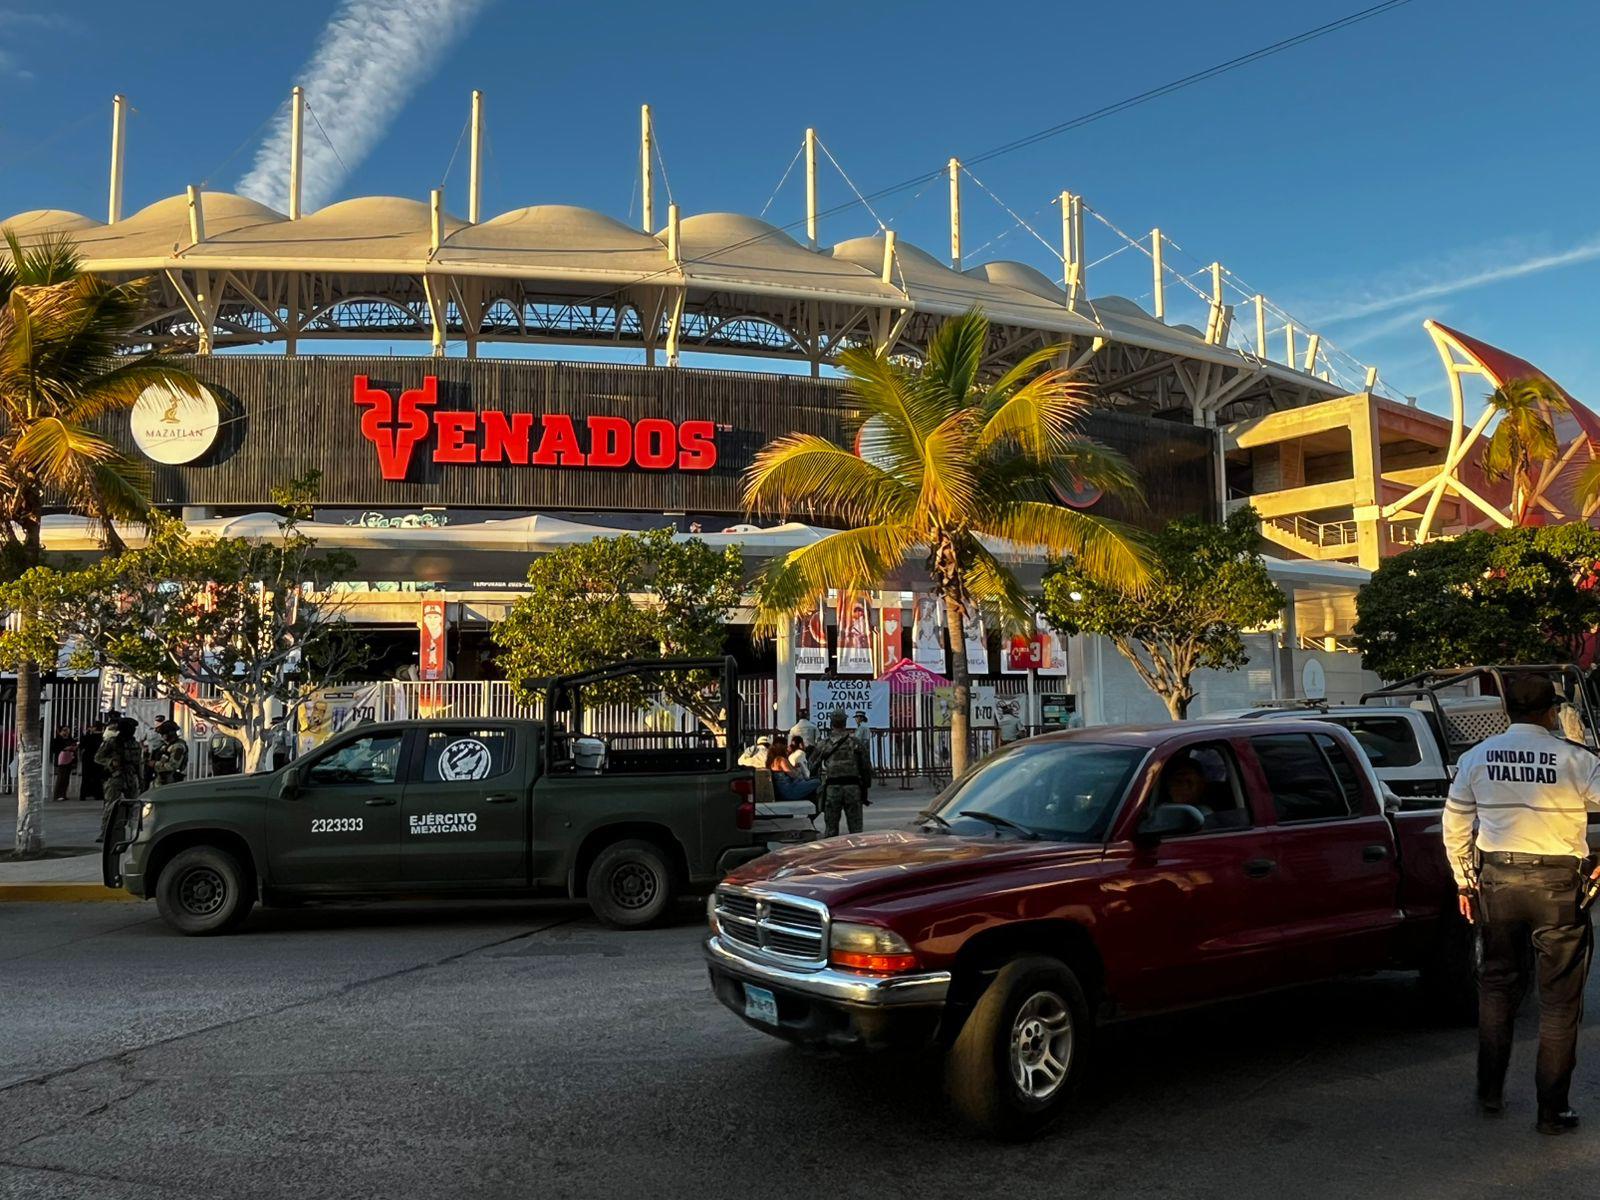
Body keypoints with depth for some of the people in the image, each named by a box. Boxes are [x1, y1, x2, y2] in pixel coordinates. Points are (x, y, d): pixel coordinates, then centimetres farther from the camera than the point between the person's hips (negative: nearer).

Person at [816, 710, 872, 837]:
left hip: (832, 788, 0)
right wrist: (866, 785, 11)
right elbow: (866, 766, 2)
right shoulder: (855, 741, 2)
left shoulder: (824, 743, 3)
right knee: (855, 826, 5)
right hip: (852, 787, 0)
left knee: (830, 828, 7)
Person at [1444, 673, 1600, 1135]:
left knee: (1497, 984, 18)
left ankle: (1490, 1094, 25)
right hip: (1558, 884, -3)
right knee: (1559, 998, 8)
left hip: (1497, 879, 3)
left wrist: (1464, 882, 18)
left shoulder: (1476, 758, 2)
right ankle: (1553, 1110, 14)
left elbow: (1455, 827, 8)